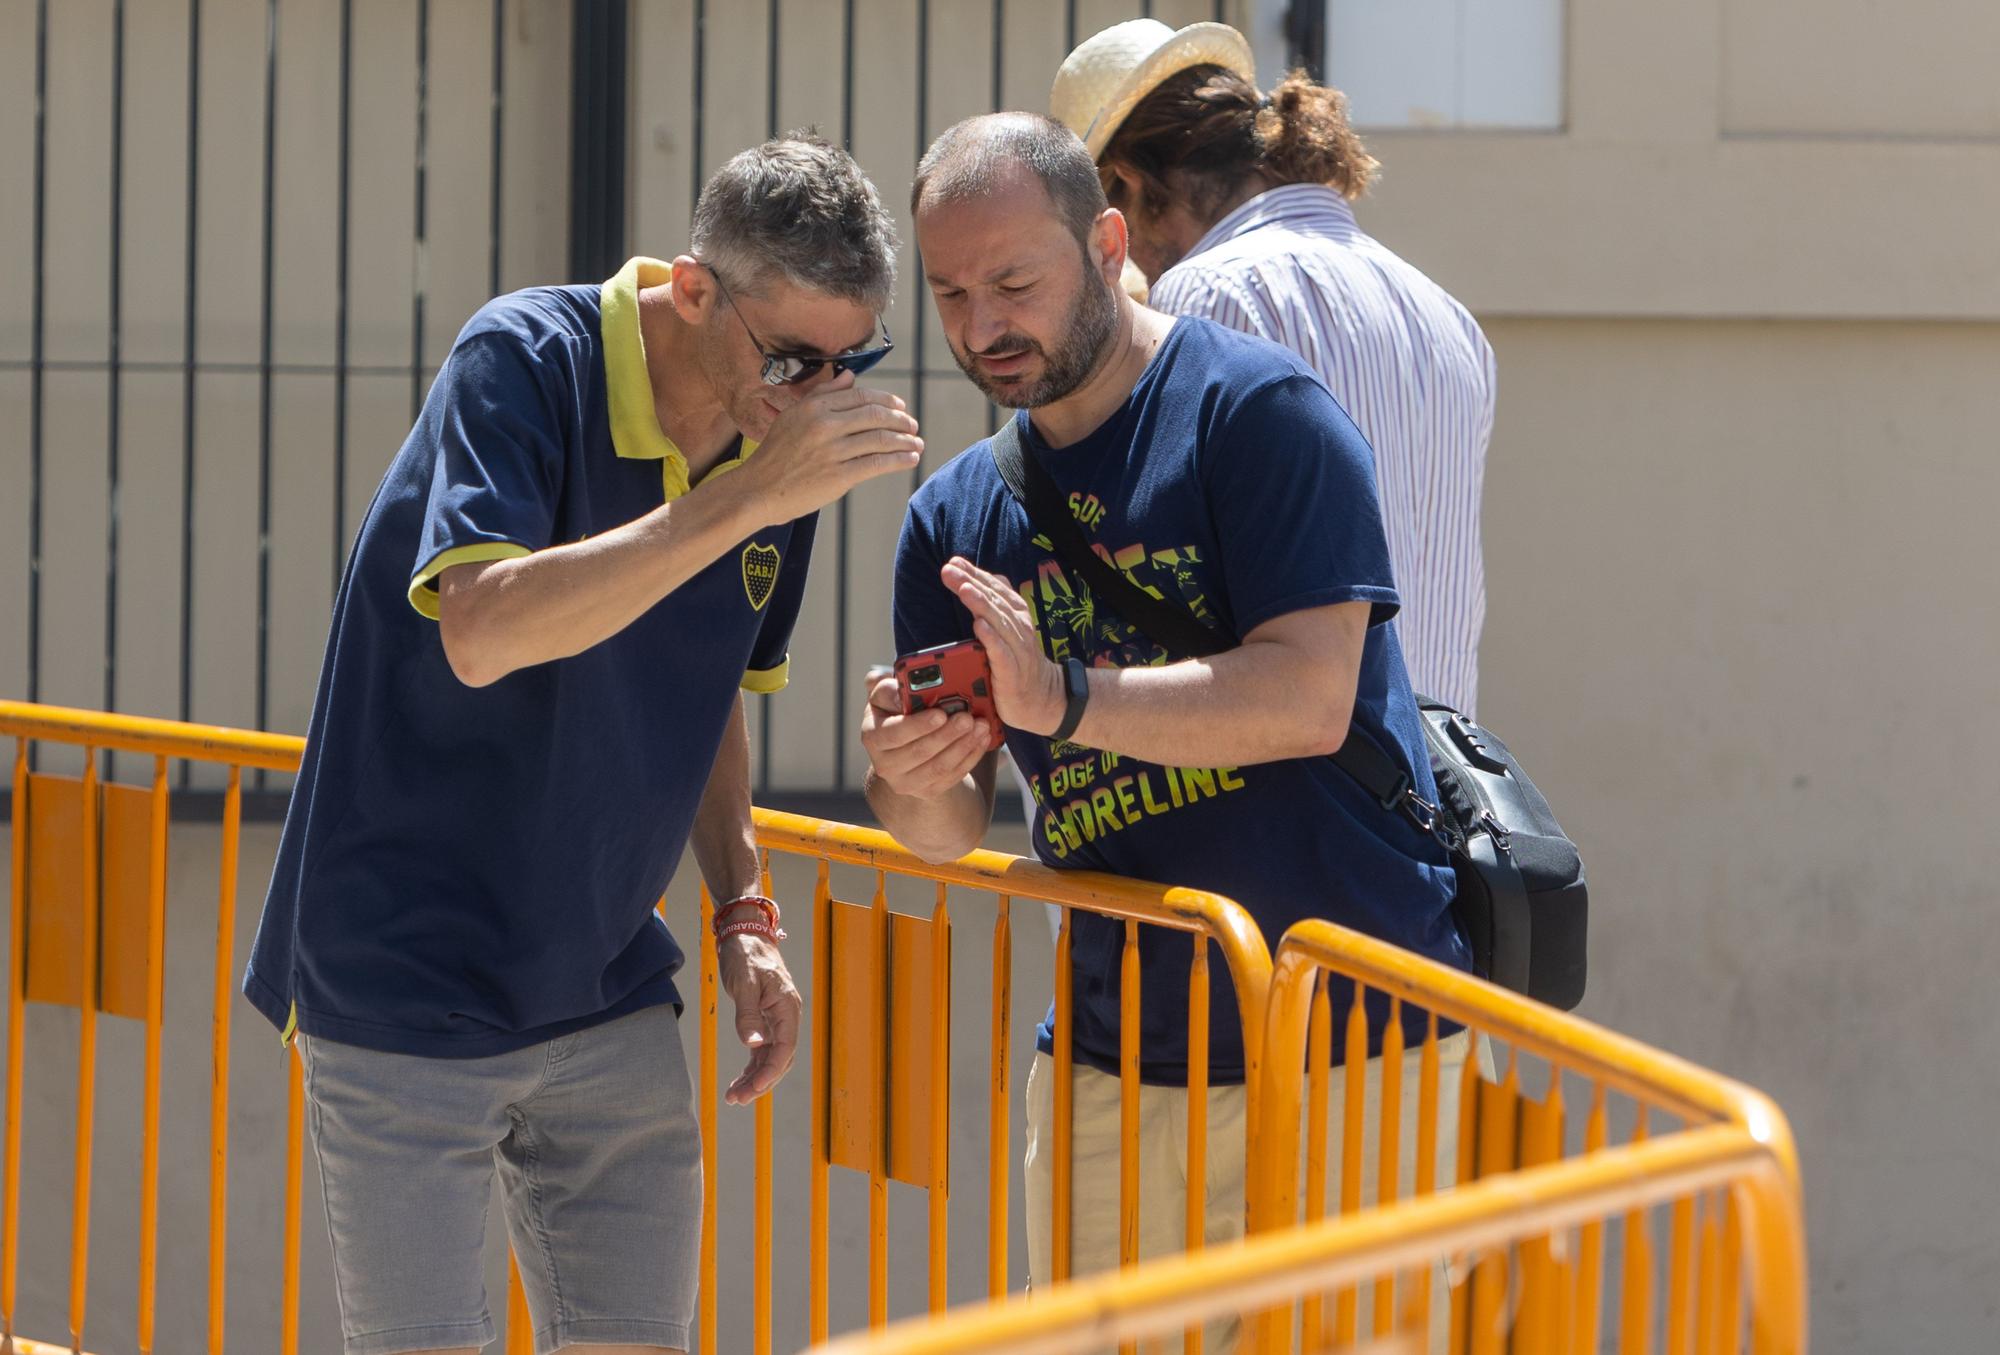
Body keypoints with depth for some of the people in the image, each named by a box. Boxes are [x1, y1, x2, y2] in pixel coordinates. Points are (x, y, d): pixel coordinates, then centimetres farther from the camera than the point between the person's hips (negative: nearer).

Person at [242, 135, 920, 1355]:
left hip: (612, 997, 6)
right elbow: (479, 634, -31)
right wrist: (748, 498, -34)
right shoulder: (525, 362, -16)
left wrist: (744, 908, 6)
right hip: (409, 995, -6)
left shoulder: (785, 436, 4)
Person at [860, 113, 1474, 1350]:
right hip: (1111, 1058, 5)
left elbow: (1308, 698, -19)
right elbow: (949, 831, 10)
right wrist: (914, 782, -14)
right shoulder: (957, 518, 11)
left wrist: (1063, 697, -29)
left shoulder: (1254, 407, -8)